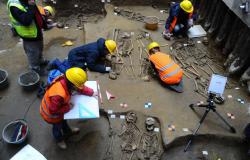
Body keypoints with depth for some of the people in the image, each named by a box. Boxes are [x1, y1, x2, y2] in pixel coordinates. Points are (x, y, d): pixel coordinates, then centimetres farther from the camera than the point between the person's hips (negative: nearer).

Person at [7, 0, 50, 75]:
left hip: (38, 32, 8)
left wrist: (44, 24, 18)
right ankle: (35, 68, 33)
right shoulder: (14, 6, -28)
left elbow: (37, 14, 13)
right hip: (29, 36, -8)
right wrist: (31, 7, -38)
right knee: (33, 54, 12)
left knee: (40, 49, 29)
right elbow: (26, 21, -39)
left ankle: (41, 61, 53)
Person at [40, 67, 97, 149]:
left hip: (56, 107, 7)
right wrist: (68, 107, -24)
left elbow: (81, 88, -6)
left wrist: (91, 93, -12)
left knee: (63, 120, 34)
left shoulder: (66, 81, -24)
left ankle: (67, 131, 66)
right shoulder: (59, 95, -48)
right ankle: (59, 140, 58)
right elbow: (53, 110, -33)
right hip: (50, 113, -7)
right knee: (57, 126, 25)